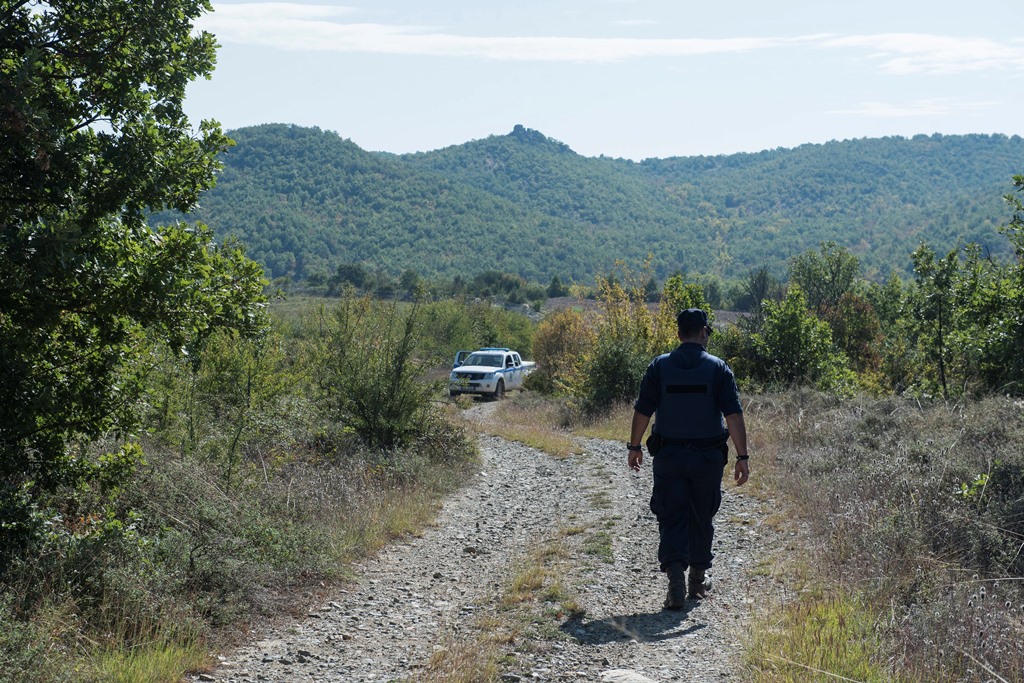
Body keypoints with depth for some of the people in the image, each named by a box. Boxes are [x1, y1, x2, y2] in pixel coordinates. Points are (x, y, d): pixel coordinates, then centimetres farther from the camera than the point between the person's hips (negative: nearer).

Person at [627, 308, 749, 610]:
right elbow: (734, 415, -9)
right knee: (702, 519, 15)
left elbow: (642, 411, 0)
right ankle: (698, 580, 26)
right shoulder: (718, 368, -5)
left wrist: (634, 446, 13)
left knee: (672, 519, 2)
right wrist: (742, 456, -6)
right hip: (709, 457, 0)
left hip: (668, 456, 0)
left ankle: (675, 579, -15)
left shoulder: (659, 366, -2)